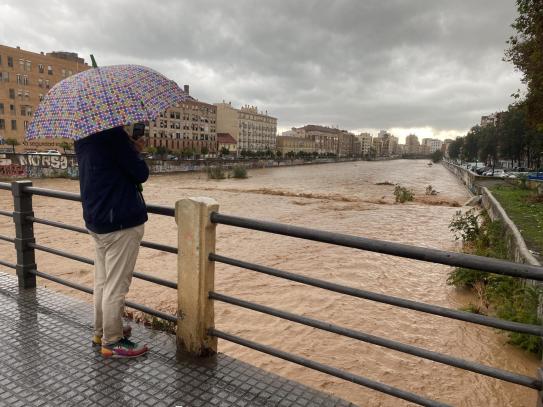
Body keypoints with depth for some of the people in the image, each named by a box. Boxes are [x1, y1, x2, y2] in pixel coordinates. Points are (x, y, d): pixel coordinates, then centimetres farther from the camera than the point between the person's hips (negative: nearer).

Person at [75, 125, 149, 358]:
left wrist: (131, 149, 4)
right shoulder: (113, 134, -19)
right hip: (121, 221, -9)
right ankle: (112, 342, 15)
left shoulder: (83, 139, 9)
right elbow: (141, 174, -15)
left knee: (102, 282, 19)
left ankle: (101, 332, 34)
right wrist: (136, 153, 4)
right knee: (116, 286, 2)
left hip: (95, 221, 9)